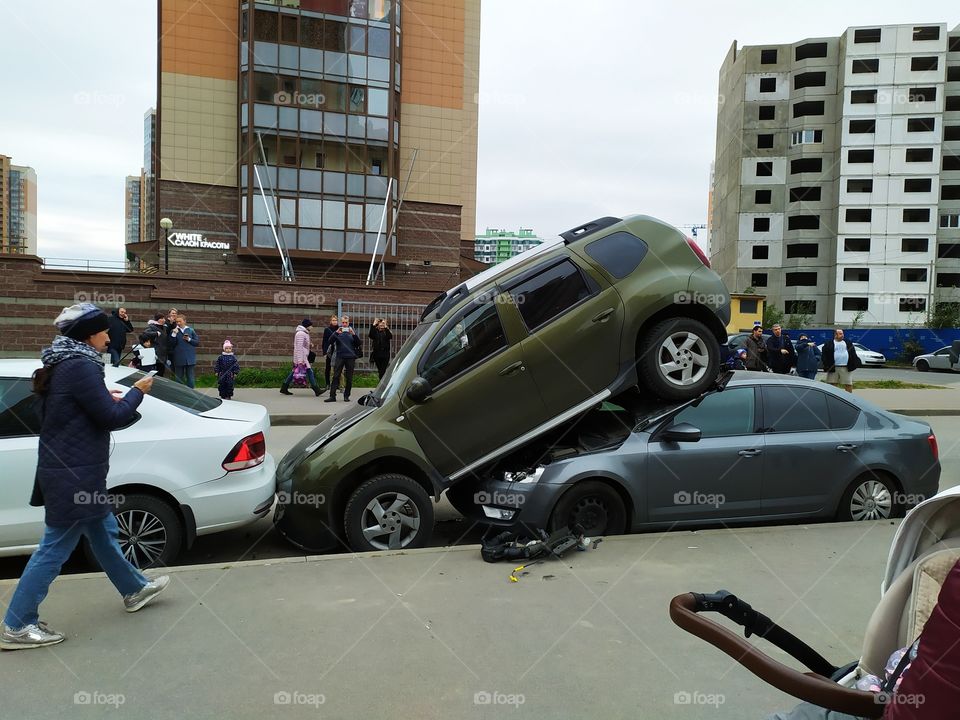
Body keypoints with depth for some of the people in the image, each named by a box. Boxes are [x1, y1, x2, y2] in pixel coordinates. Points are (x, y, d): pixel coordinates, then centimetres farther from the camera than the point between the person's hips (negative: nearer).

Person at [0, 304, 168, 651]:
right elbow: (113, 418, -19)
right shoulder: (80, 366, -21)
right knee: (55, 549, 1)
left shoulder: (63, 363, 9)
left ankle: (134, 589, 37)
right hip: (74, 475, -11)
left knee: (104, 533, 21)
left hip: (69, 470, 11)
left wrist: (106, 398, 6)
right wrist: (136, 392, -4)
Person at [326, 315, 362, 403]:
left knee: (349, 378, 4)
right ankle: (332, 396, -7)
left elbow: (358, 343, 0)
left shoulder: (351, 332, 9)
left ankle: (346, 396, 12)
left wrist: (353, 334, -15)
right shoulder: (338, 332, 7)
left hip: (350, 357, 1)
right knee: (336, 376, -6)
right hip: (340, 357, -1)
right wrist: (336, 333, -20)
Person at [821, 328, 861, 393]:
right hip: (833, 368, -2)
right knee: (833, 385, 4)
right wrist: (826, 366, -12)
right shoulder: (828, 344, 3)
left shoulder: (848, 343, 13)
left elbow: (853, 355, 12)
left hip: (846, 368, 2)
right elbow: (824, 355, -2)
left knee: (848, 384, 3)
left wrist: (855, 364, 0)